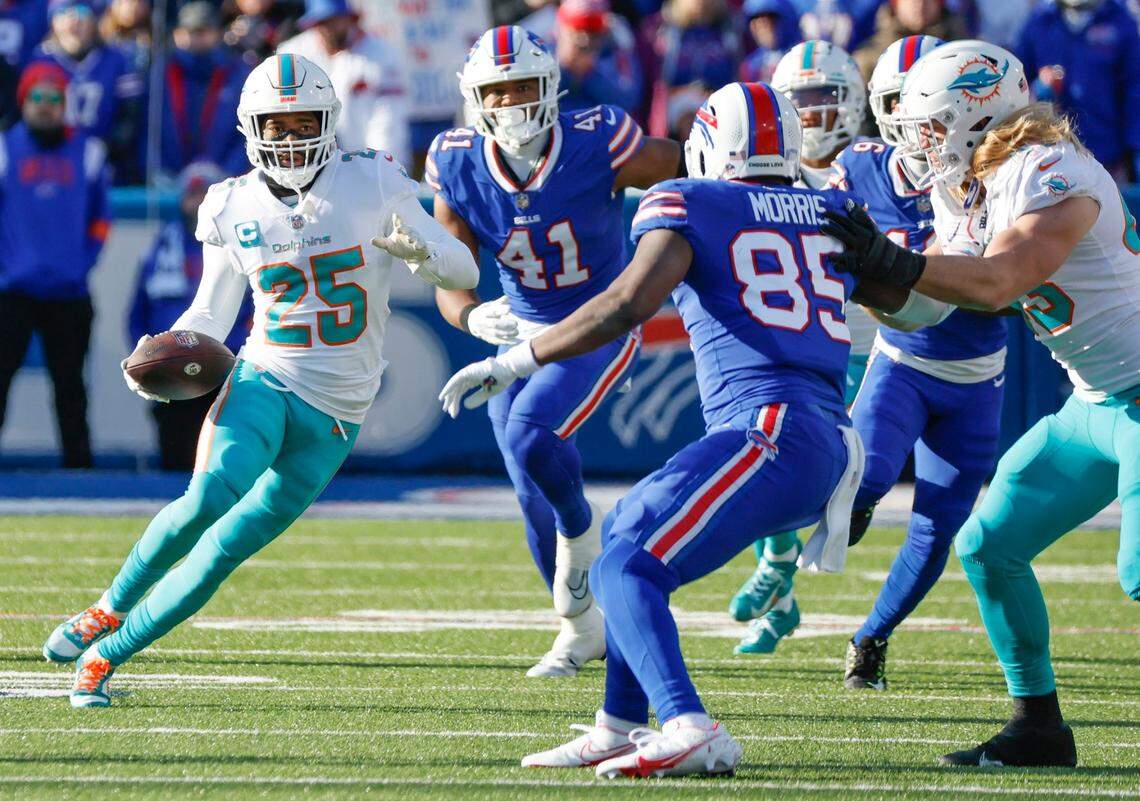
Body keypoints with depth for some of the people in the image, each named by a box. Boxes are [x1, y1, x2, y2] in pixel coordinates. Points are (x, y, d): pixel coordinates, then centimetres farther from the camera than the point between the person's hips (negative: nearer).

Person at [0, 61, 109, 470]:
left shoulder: (87, 152, 8)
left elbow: (101, 217, 14)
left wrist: (86, 260, 2)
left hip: (69, 293, 2)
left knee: (69, 382, 7)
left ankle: (78, 461, 13)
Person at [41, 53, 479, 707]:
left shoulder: (372, 185, -2)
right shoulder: (235, 208, 4)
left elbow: (464, 271, 1)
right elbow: (210, 316, 13)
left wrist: (418, 250, -21)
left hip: (333, 418, 0)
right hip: (263, 383, 0)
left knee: (222, 554, -5)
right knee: (208, 498, -28)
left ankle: (107, 654, 9)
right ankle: (110, 609, -6)